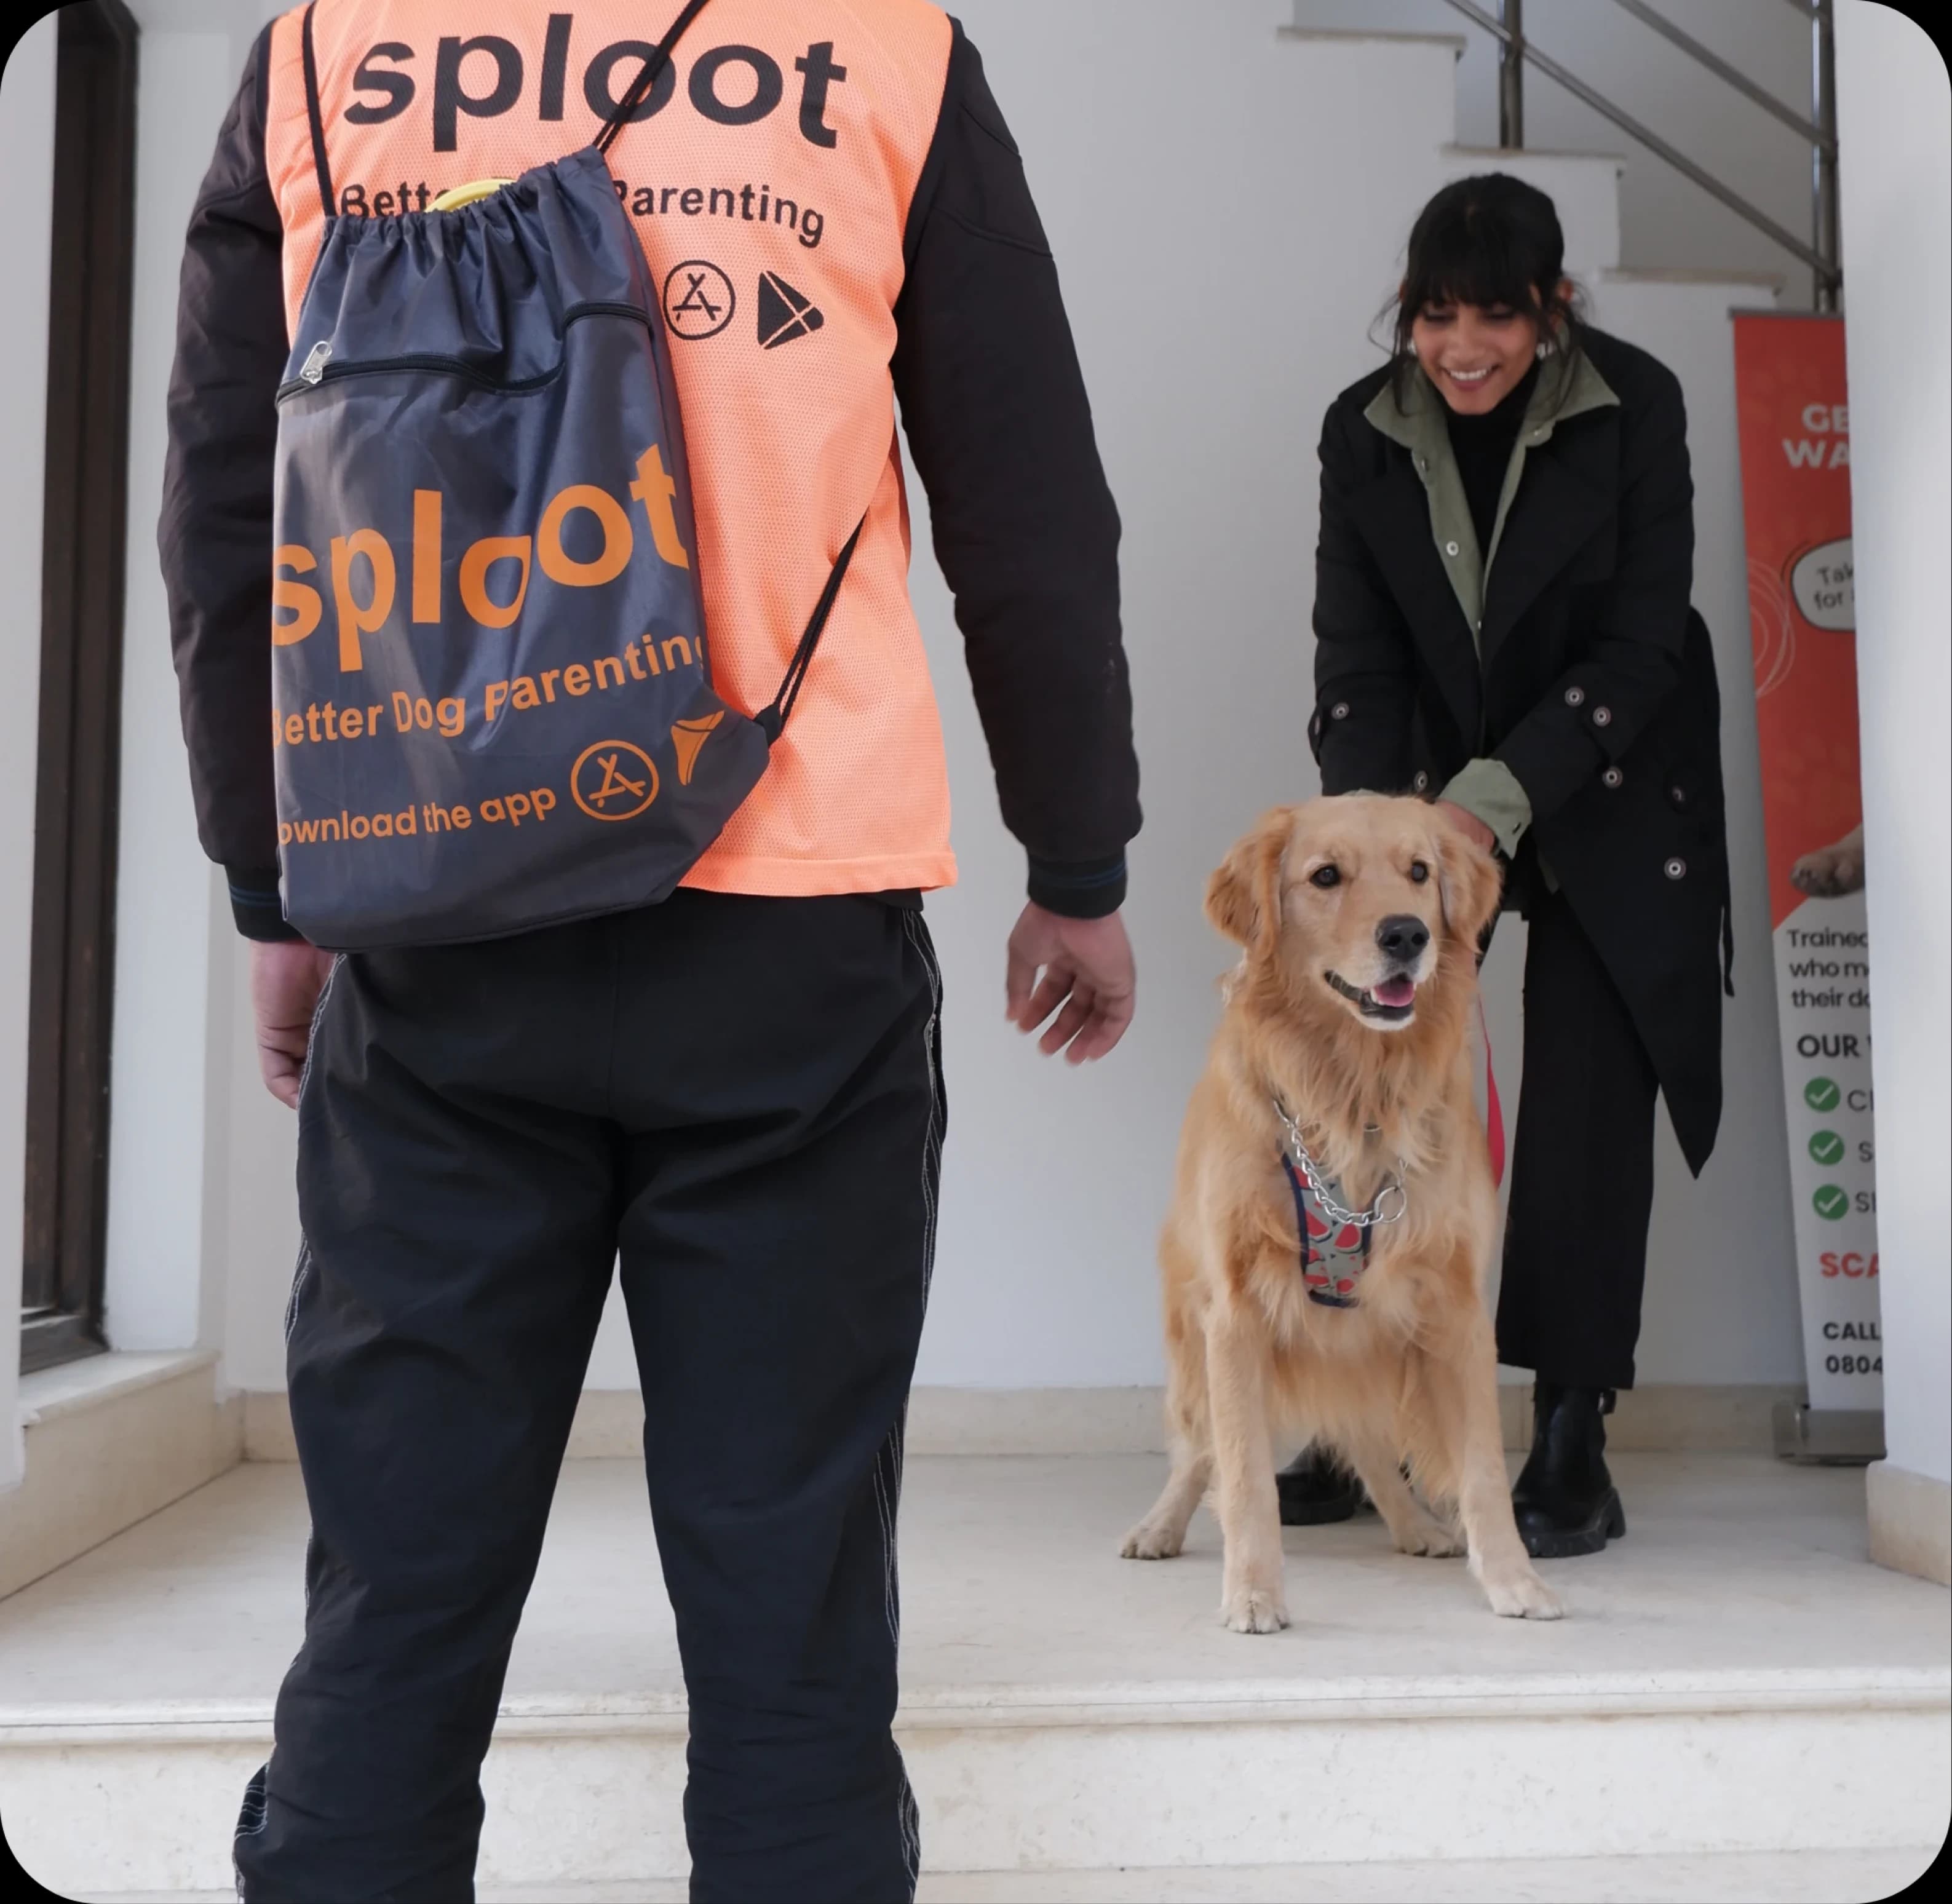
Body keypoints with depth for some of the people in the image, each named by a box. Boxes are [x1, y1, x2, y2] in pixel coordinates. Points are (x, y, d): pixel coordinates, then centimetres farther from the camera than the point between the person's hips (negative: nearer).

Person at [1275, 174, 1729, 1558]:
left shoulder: (1636, 406, -14)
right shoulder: (1364, 431, -7)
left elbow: (1643, 641, -15)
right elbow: (1355, 658, -8)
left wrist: (1501, 794, -25)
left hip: (1606, 800, -2)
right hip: (1429, 790, 2)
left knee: (1589, 1106, -7)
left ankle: (1573, 1443, 2)